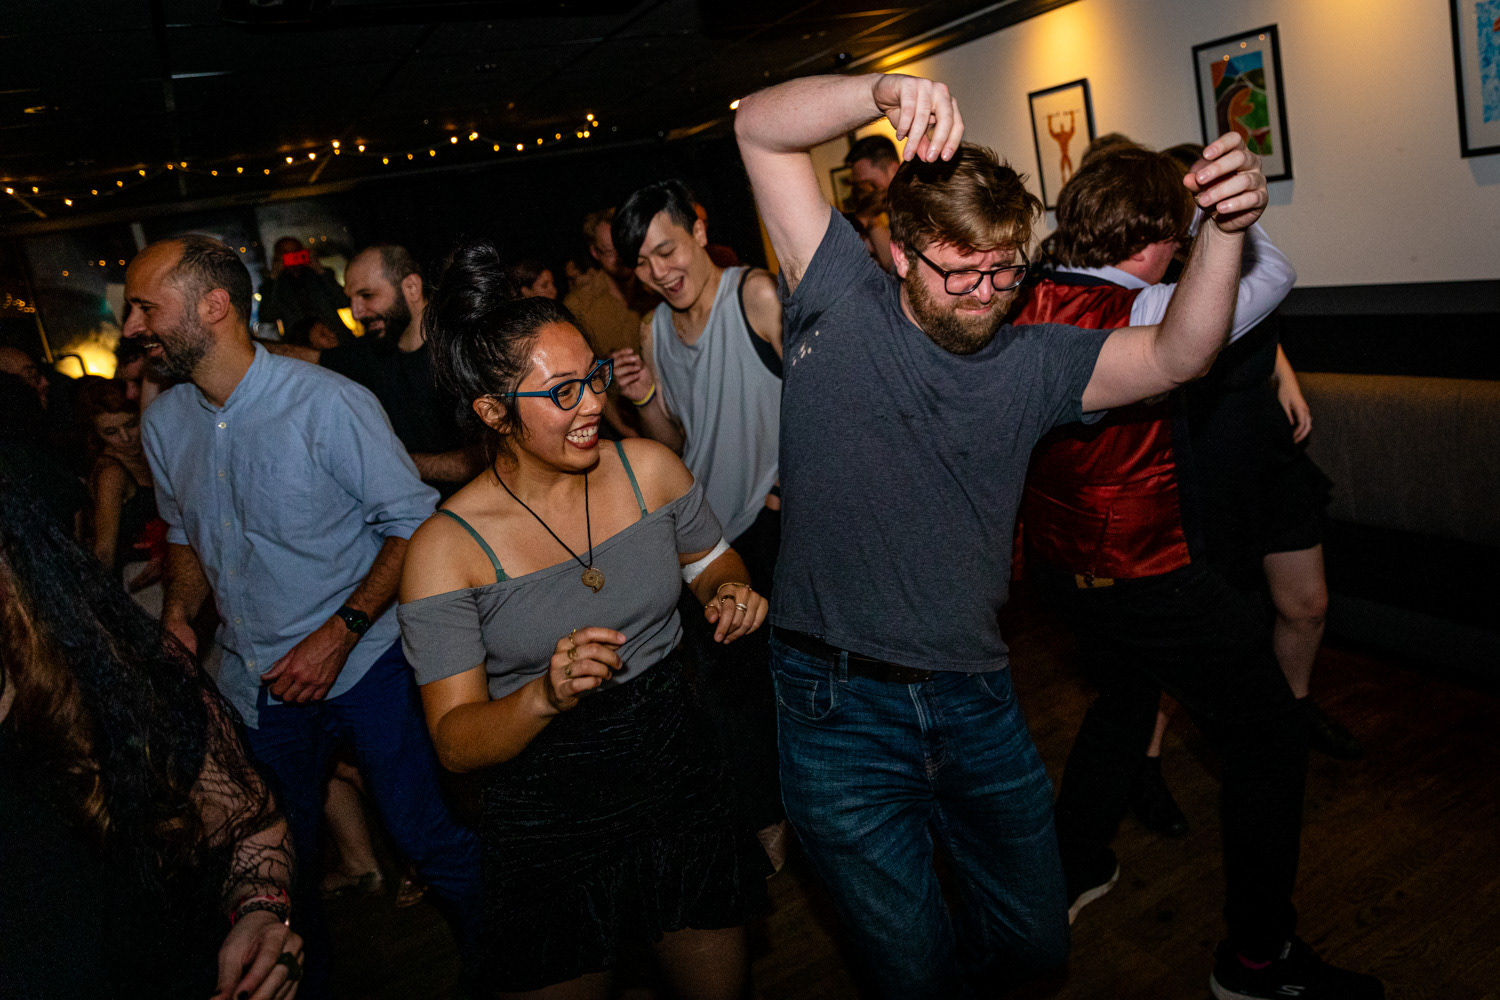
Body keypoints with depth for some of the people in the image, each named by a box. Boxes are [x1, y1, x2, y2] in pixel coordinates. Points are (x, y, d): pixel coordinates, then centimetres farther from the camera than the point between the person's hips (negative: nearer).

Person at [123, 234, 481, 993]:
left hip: (363, 665, -5)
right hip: (254, 679, 6)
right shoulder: (164, 422, 3)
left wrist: (340, 634, -20)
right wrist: (177, 613, -1)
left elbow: (413, 522, -15)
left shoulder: (327, 402, -18)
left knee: (429, 838, 1)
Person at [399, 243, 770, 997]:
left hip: (682, 786, 3)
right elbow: (455, 742, -15)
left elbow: (712, 560, 13)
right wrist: (545, 696, -34)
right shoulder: (446, 547, -17)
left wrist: (729, 590, -10)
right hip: (551, 832, -3)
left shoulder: (649, 468, -7)